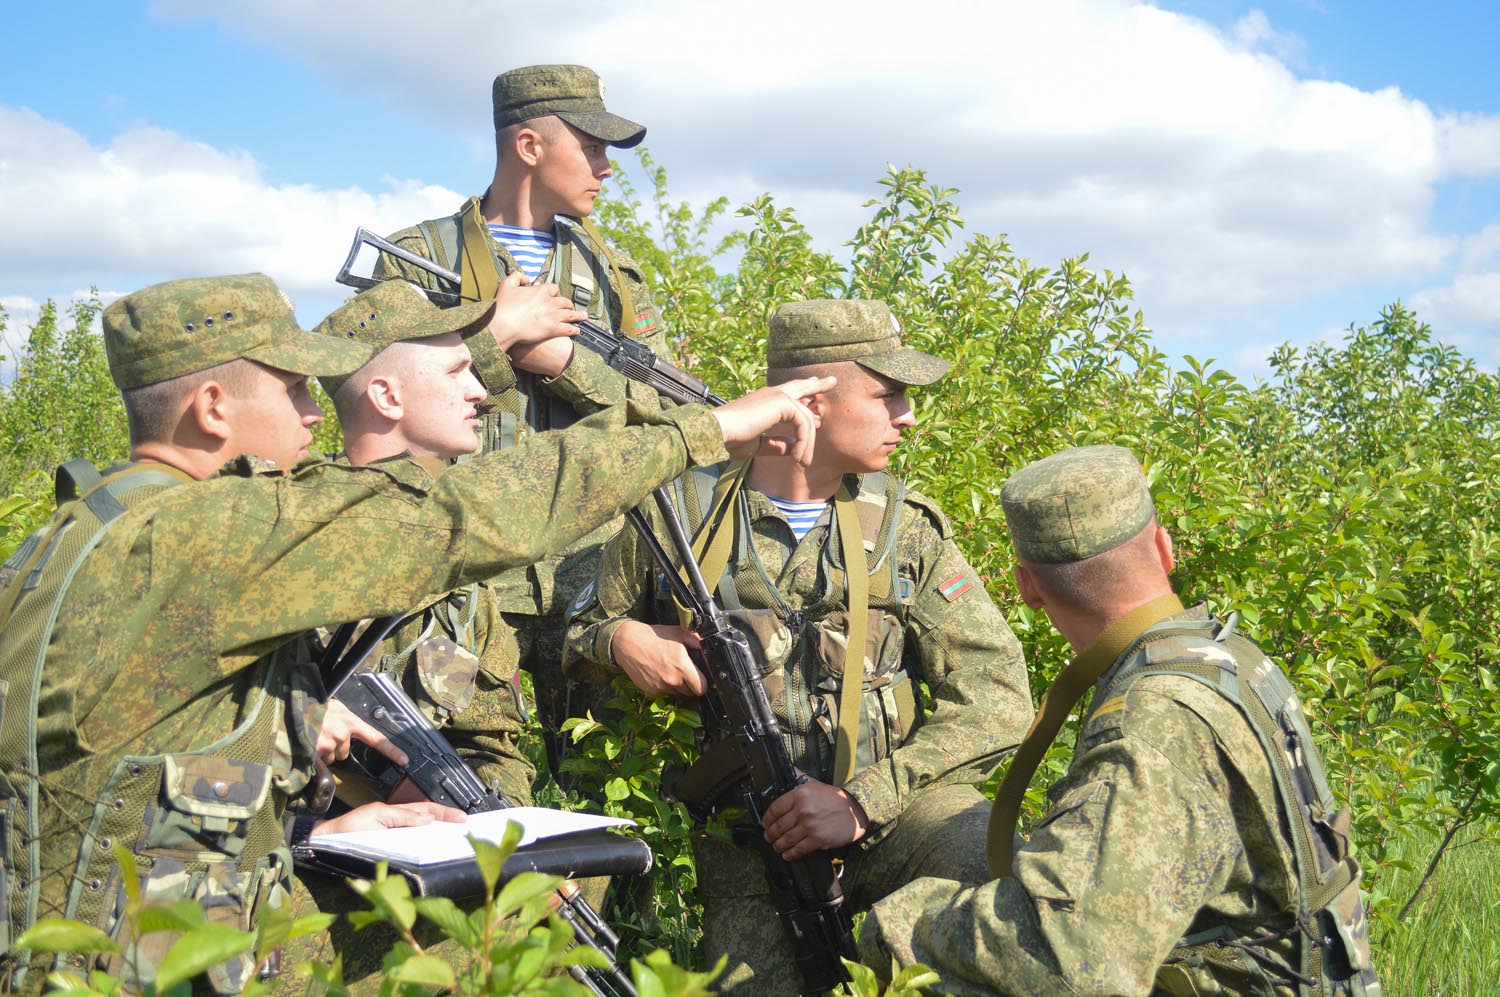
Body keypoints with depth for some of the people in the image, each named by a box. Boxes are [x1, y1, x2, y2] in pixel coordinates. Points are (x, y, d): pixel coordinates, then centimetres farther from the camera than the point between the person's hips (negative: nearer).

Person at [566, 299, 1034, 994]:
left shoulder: (907, 525, 6)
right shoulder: (681, 512, 4)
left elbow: (997, 698, -1)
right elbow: (578, 629, 18)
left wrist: (865, 798, -13)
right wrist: (619, 638, -6)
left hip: (895, 804, 0)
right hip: (746, 844, 0)